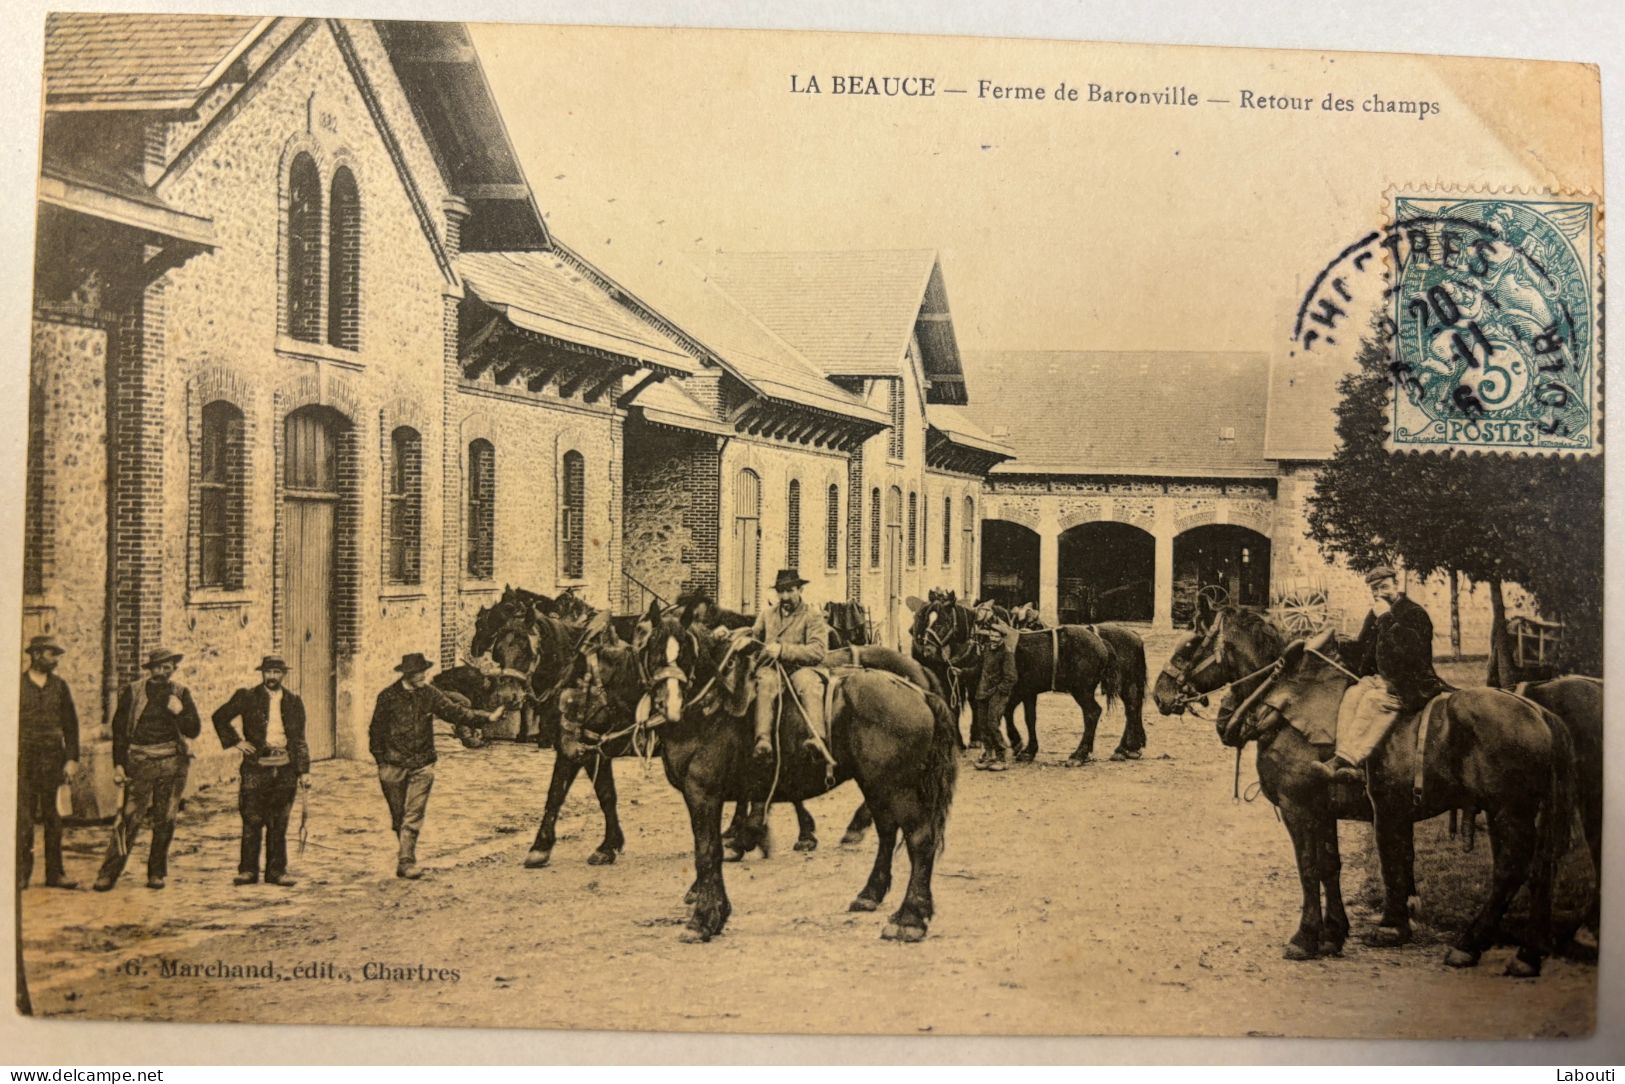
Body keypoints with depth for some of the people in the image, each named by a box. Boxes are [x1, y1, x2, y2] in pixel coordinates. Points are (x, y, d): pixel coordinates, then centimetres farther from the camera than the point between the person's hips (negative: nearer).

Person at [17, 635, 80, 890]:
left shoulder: (60, 686, 11)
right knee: (24, 817, -4)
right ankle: (22, 873, 3)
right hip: (24, 757, -2)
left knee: (52, 816, 4)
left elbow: (71, 725, 11)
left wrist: (72, 759, 4)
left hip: (53, 759, 2)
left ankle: (54, 873, 8)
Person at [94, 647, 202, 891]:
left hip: (172, 763, 2)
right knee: (129, 818, -8)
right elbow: (119, 729, 6)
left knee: (165, 821, 4)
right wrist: (118, 764, -1)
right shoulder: (132, 692, 5)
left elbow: (194, 730, 8)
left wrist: (180, 712, -11)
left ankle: (156, 873, 14)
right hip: (140, 763, -2)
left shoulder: (181, 693, 10)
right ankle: (109, 873, -4)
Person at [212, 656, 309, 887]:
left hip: (285, 768, 2)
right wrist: (235, 741, -2)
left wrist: (304, 770, 6)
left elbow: (299, 740, 12)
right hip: (255, 766, -2)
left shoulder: (294, 702, 10)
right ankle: (248, 870, 7)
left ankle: (276, 870, 12)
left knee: (279, 824, 6)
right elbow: (220, 717, 8)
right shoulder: (247, 697, 3)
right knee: (252, 820, -1)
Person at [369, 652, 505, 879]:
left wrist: (487, 717, -5)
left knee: (413, 816, -6)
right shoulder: (388, 697, -5)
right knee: (398, 816, 8)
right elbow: (376, 730, 2)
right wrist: (381, 761, 0)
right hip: (393, 766, -1)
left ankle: (406, 861, -6)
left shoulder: (429, 694, 2)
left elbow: (455, 712, 4)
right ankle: (406, 856, 24)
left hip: (421, 766, 1)